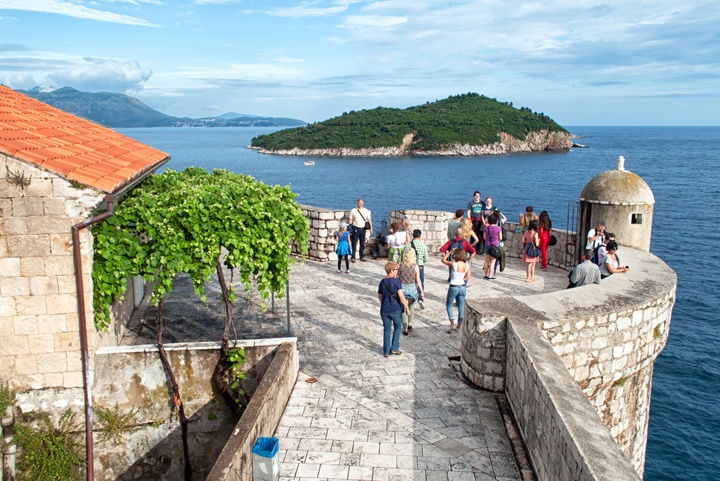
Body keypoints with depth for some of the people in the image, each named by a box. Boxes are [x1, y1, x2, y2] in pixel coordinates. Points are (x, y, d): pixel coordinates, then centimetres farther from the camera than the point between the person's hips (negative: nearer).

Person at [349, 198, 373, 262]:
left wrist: (371, 228, 3)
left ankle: (362, 257, 18)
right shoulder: (353, 211, 0)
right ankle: (353, 257, 0)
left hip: (363, 229, 3)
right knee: (354, 244, -3)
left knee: (362, 243, 9)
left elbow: (369, 220, 9)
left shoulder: (366, 211, 7)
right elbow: (350, 220, 1)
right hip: (356, 228, -3)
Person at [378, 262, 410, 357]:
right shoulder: (396, 281, -13)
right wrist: (406, 307, -8)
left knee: (387, 329, 13)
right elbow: (401, 297, -17)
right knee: (397, 327, 18)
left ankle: (386, 351, 15)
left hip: (384, 310, 4)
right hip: (396, 310, -4)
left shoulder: (382, 282, 2)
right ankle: (394, 348, 15)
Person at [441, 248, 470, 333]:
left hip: (453, 287, -4)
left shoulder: (453, 264, -17)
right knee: (461, 307, 13)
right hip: (462, 287, 4)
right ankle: (458, 327, 20)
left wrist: (450, 252, -1)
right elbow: (468, 278, 3)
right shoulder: (467, 266, -5)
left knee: (448, 305, 14)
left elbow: (443, 260, -1)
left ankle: (452, 324, 2)